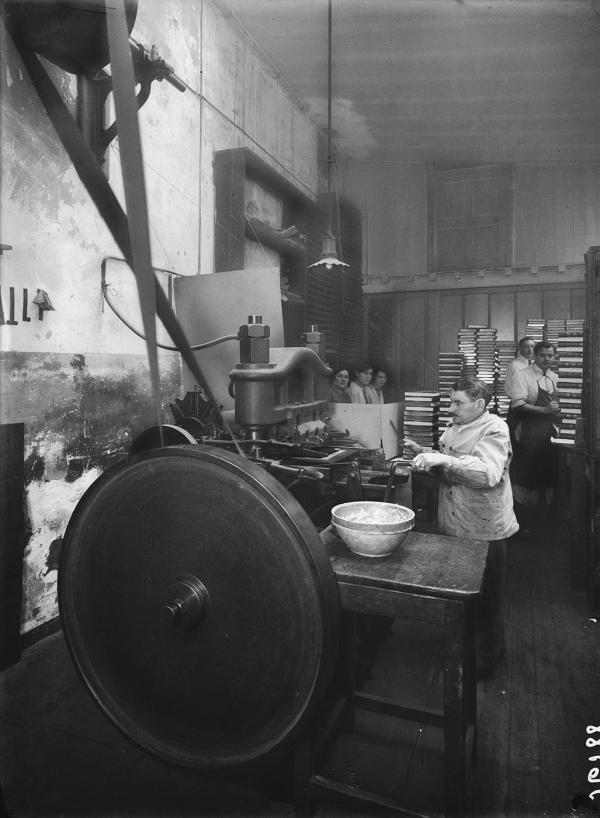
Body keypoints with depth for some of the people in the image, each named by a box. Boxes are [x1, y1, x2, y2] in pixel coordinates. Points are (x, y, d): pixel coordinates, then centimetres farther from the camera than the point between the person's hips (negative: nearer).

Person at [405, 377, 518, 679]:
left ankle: (485, 659, 29)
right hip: (454, 526, 8)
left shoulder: (494, 429, -17)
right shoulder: (456, 427, 9)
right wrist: (424, 454, 2)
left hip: (483, 531, -8)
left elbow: (488, 473, -32)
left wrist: (443, 459, -37)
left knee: (484, 600, 10)